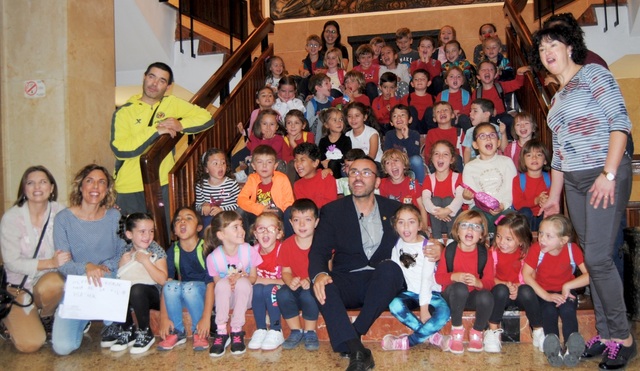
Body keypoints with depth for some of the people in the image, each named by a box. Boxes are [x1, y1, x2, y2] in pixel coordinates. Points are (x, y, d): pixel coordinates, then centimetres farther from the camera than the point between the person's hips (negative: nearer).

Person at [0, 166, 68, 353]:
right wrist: (51, 262, -26)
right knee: (30, 344, -16)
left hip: (49, 279, 2)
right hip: (18, 285, -1)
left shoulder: (59, 212, -8)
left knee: (53, 283, -36)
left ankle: (45, 318, -1)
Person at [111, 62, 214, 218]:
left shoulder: (172, 104, 4)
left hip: (162, 184, 2)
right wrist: (155, 131, -20)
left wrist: (180, 125, -17)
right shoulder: (124, 112, -4)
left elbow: (206, 117, 0)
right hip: (130, 188, -2)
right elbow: (119, 149, -18)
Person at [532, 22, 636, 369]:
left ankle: (622, 338, 5)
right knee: (592, 259, 8)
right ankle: (605, 334, 17)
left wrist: (609, 174, -19)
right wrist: (554, 195, 17)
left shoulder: (593, 74, -2)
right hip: (574, 183, 7)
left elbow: (621, 122, -12)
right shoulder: (557, 98, 19)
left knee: (597, 256, -10)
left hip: (605, 175, -7)